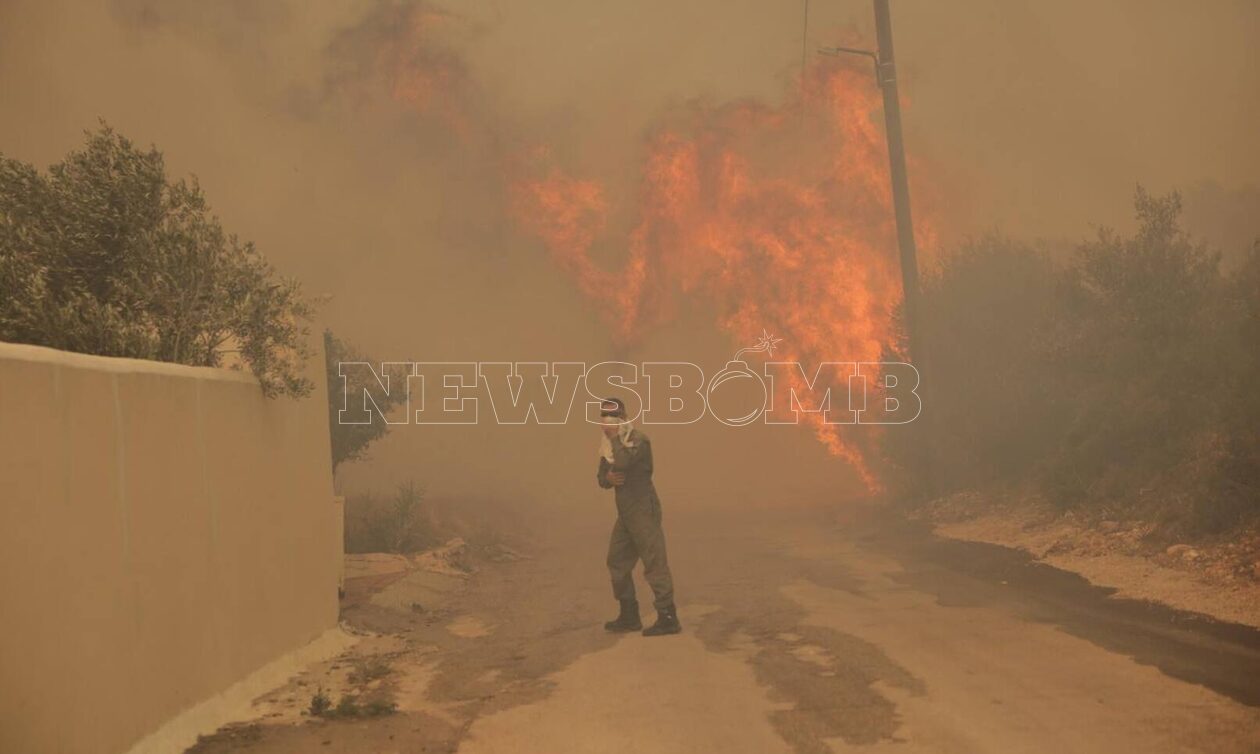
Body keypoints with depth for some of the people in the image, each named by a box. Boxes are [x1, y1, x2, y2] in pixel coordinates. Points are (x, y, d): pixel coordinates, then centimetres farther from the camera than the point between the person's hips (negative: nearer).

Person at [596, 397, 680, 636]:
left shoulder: (637, 439, -12)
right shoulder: (611, 444, 14)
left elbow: (622, 463, -30)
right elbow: (602, 478, 15)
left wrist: (614, 436, -20)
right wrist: (608, 478, -7)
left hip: (644, 510, -9)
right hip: (625, 513, 9)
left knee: (654, 563, -9)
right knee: (617, 562, 12)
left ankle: (668, 618, -7)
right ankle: (629, 616, 22)